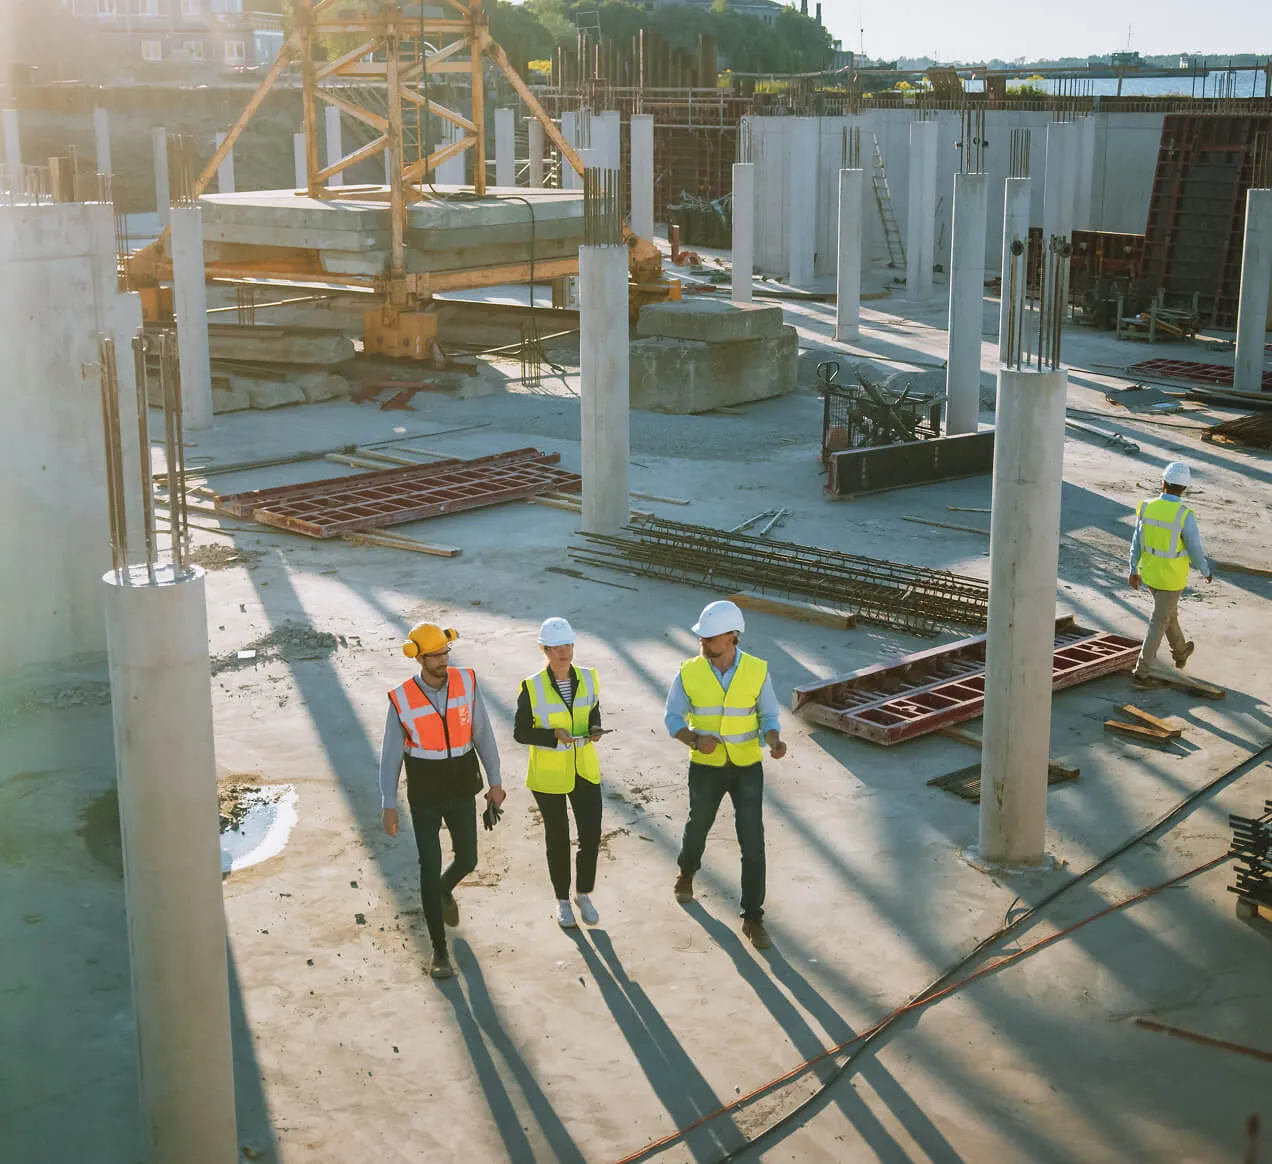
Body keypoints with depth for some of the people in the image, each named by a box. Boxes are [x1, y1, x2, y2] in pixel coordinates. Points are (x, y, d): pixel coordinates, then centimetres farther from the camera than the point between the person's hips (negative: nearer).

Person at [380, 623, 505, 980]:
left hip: (462, 792, 3)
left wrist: (495, 781, 1)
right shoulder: (402, 699, -17)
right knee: (430, 868, -4)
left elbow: (482, 733, -2)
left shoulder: (466, 681, -12)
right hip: (424, 796, -2)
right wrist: (388, 805, -11)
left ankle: (444, 891, 52)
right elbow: (391, 754, -9)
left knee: (467, 860, 13)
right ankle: (439, 951, 10)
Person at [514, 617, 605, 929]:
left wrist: (595, 730, -10)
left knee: (591, 835, 3)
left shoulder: (587, 678, -5)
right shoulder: (532, 687, -16)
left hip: (585, 770, 3)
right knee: (558, 838, 11)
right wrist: (553, 736, -25)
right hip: (548, 774, -3)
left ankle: (583, 894, 27)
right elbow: (520, 732, -10)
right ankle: (562, 899, 32)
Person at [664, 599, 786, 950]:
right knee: (698, 827, 22)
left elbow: (768, 718, -5)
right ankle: (687, 872, 56)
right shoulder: (689, 672, -14)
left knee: (752, 844, -4)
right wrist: (695, 740, -26)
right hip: (706, 767, 1)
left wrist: (774, 743, -28)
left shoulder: (757, 671, -14)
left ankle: (752, 919, 9)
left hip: (747, 768, -1)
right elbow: (673, 718, -5)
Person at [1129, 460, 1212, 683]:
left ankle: (1180, 652, 49)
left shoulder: (1147, 508, -13)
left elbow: (1137, 541, -4)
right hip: (1171, 578, -5)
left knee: (1168, 611, 27)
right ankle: (1142, 670, 12)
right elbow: (1195, 550, -17)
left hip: (1149, 572, 5)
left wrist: (1134, 571, 9)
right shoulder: (1185, 516, -26)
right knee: (1159, 622, 9)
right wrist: (1206, 572, 3)